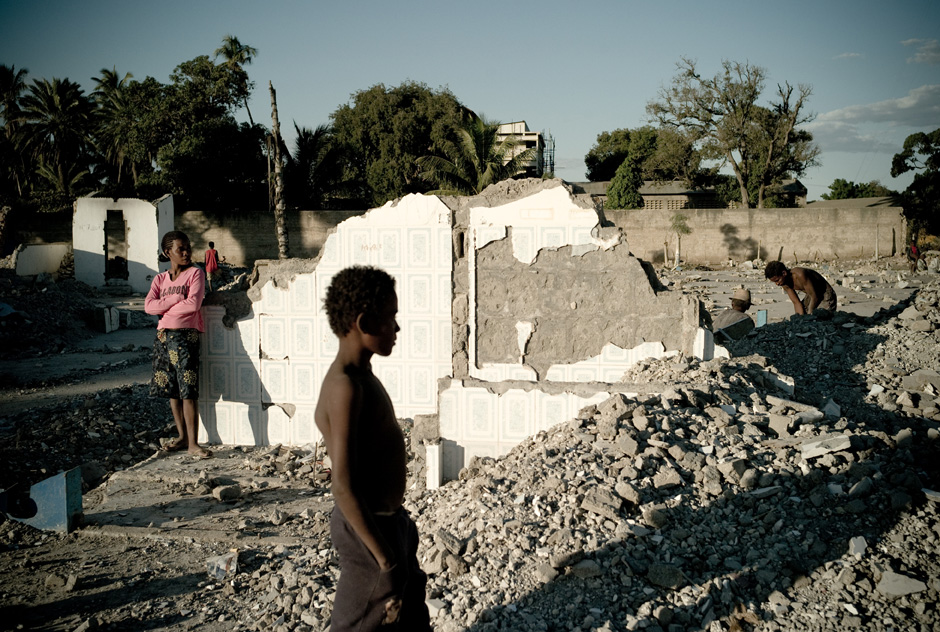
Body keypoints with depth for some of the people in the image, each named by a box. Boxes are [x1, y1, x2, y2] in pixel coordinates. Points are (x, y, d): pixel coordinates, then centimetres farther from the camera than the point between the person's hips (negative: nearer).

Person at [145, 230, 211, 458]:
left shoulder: (195, 273, 0)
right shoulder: (160, 279, 12)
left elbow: (193, 304, -14)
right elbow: (149, 306, -3)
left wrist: (165, 310, -3)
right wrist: (176, 299, -12)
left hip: (186, 336, -5)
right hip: (163, 336, 5)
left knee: (188, 392, -10)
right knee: (171, 390, 9)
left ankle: (193, 443, -8)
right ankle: (182, 437, 20)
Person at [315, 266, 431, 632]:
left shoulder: (361, 376, 6)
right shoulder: (346, 386, -25)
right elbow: (343, 486, -28)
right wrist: (386, 560, -24)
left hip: (388, 521, 10)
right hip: (370, 530, -10)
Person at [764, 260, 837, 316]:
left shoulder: (800, 275, -35)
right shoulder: (784, 284, -11)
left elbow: (814, 297, -29)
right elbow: (796, 303, -6)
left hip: (826, 296, -8)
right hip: (811, 296, 8)